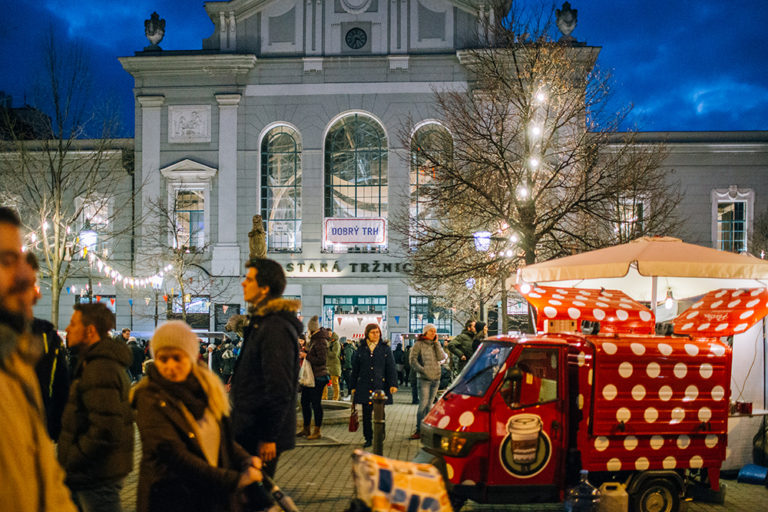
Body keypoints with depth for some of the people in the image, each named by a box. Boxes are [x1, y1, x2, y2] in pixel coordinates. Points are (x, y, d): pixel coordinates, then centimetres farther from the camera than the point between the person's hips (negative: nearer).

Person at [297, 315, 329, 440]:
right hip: (309, 376, 10)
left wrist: (306, 356, -16)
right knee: (304, 402, 14)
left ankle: (317, 431, 8)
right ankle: (306, 429, 26)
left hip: (318, 377, -10)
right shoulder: (313, 339, 11)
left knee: (316, 404, -2)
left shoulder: (321, 341, -18)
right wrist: (305, 351, 7)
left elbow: (322, 360, -23)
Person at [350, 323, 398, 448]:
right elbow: (355, 369, 12)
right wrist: (353, 387, 9)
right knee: (366, 414, 2)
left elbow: (391, 368, 2)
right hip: (364, 386, 1)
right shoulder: (361, 349, 8)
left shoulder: (385, 349, 5)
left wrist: (393, 384, -9)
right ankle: (368, 439, 11)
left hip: (380, 385, -1)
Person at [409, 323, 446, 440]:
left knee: (429, 404, 8)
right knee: (423, 404, -12)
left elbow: (441, 357, -2)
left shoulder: (436, 345, 12)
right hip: (424, 378, -5)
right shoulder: (419, 344, -2)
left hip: (436, 378, 5)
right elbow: (412, 359, -7)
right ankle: (419, 430, -7)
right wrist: (422, 370, -14)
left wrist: (437, 343, -5)